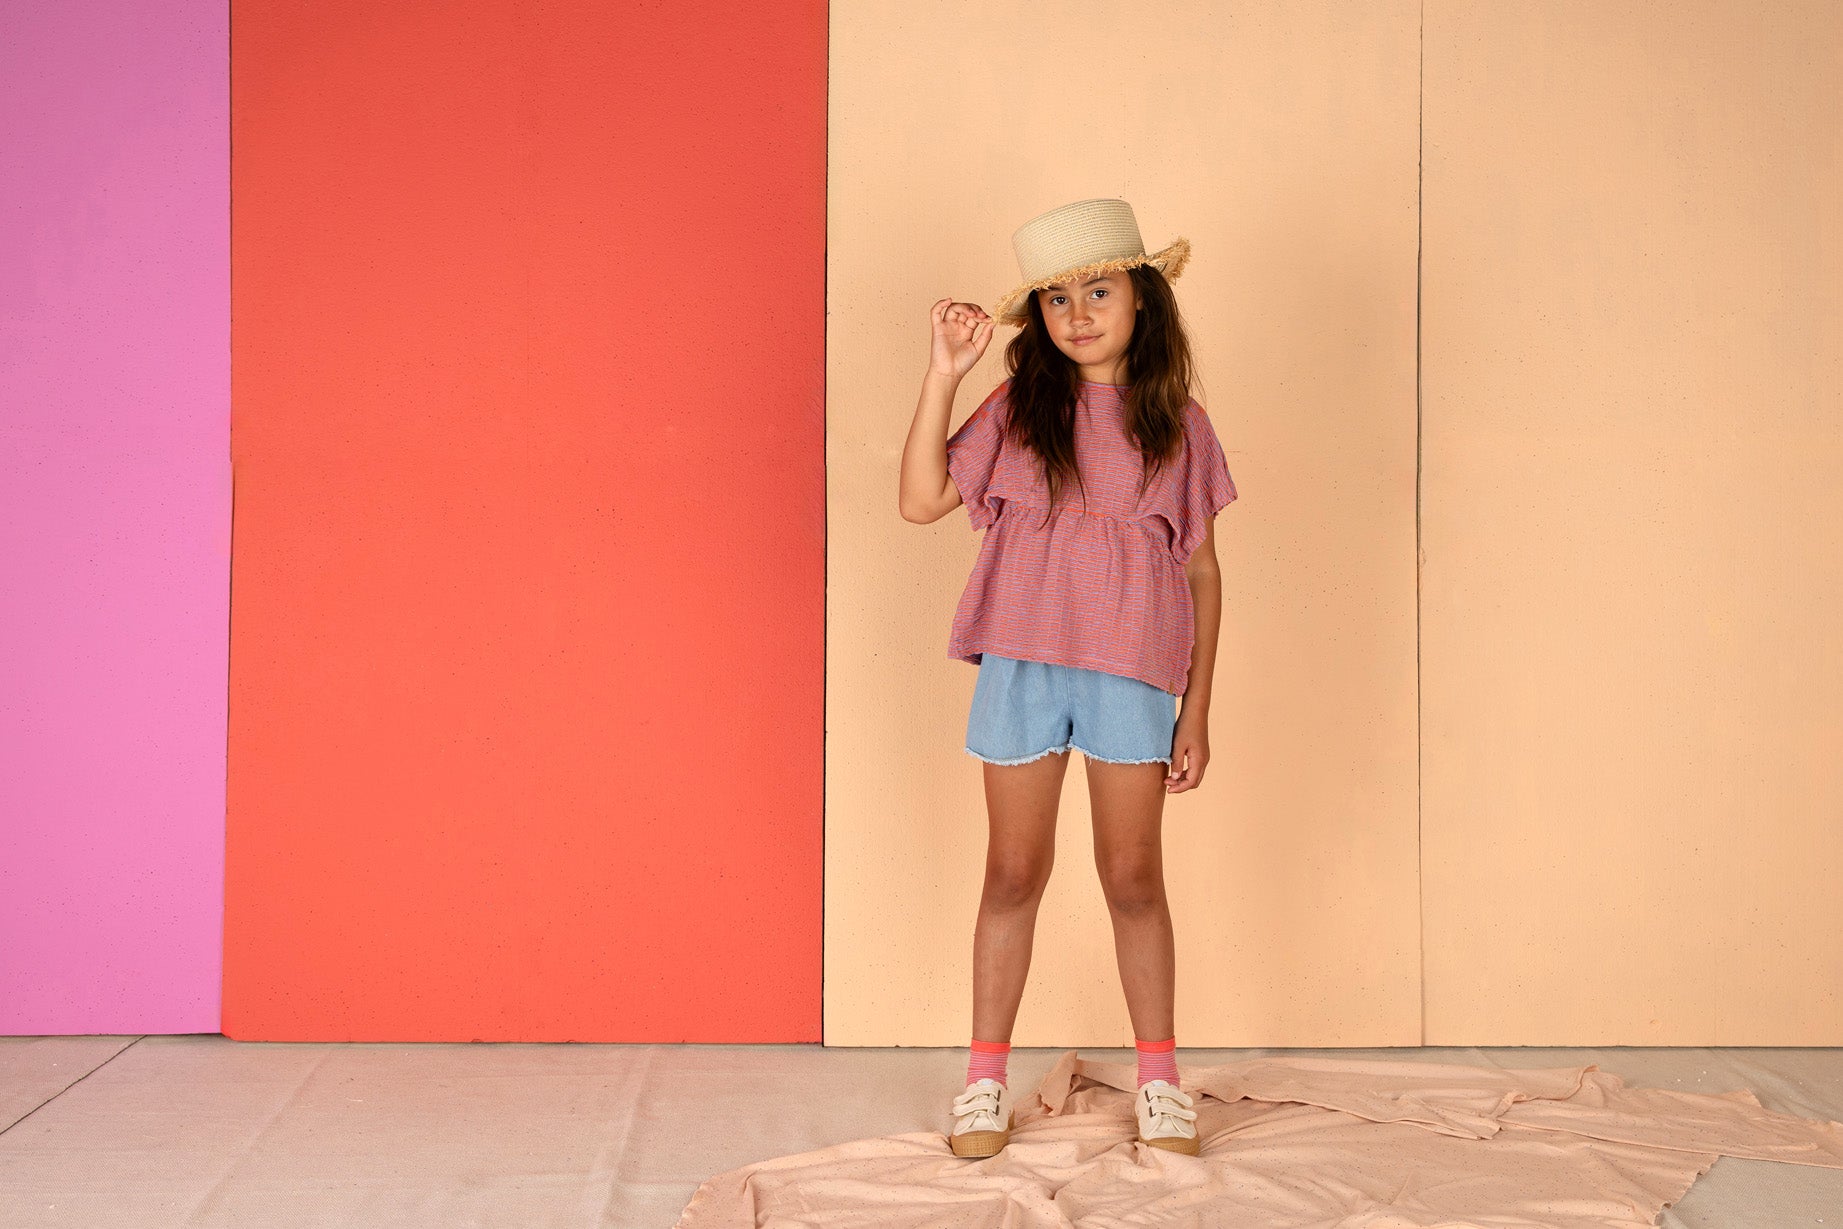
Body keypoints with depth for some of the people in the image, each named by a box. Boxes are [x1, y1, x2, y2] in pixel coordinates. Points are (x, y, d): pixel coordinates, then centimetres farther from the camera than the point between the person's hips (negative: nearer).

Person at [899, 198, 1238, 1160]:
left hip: (1134, 671, 0)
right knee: (1015, 871, 8)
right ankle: (986, 1078, 20)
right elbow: (922, 501, -3)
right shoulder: (1017, 407, 3)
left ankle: (1159, 1079, 22)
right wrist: (943, 373, -9)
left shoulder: (1177, 423, 3)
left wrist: (1198, 709, 4)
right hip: (1021, 664, 0)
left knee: (1133, 873, 7)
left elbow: (1202, 568, 6)